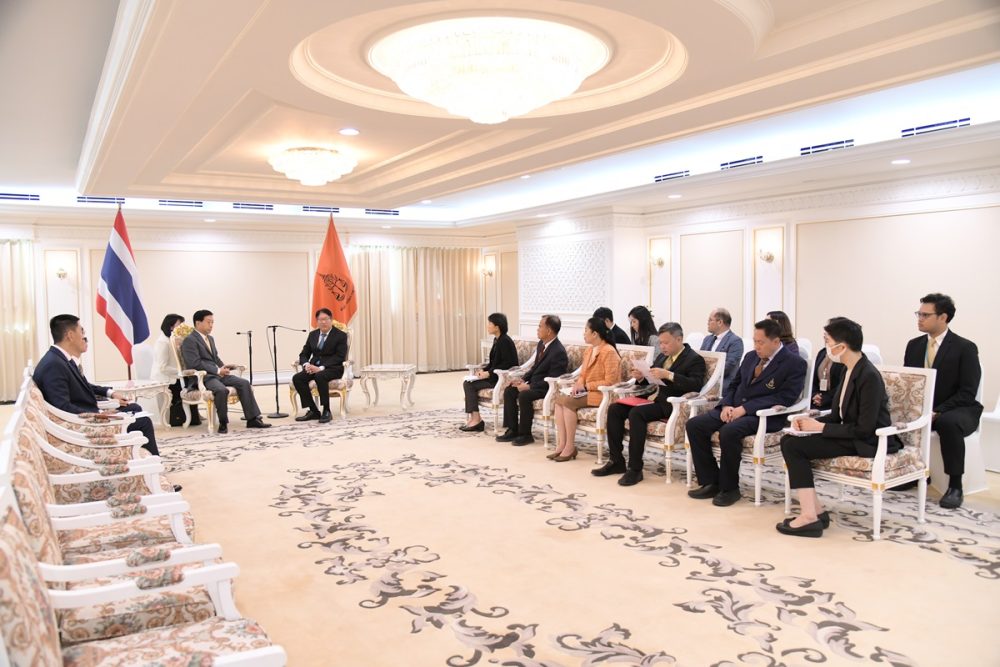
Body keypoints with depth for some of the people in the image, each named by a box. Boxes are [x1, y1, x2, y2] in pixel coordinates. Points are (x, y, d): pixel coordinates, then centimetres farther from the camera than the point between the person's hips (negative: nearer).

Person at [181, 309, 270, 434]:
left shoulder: (210, 338, 21)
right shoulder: (189, 340, -8)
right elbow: (195, 364, -18)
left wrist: (223, 368, 4)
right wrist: (217, 370, -17)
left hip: (216, 374, 8)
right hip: (202, 377, -8)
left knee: (244, 383, -12)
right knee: (222, 390, -36)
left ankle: (253, 419, -13)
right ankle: (223, 423, -17)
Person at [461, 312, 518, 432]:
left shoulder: (505, 341, -17)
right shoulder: (497, 340, 12)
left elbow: (508, 364, -21)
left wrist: (489, 373, -20)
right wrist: (483, 370, 2)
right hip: (495, 375, 9)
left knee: (470, 385, -15)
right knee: (467, 383, -4)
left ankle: (476, 419, -10)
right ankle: (471, 418, -9)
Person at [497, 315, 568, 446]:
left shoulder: (558, 352, -23)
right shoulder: (541, 343, 6)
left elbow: (551, 379, -23)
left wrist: (529, 386, -22)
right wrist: (523, 379, 2)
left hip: (547, 387, -9)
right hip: (534, 382, 9)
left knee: (524, 396, -30)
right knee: (509, 391, -4)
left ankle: (525, 434, -14)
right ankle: (513, 430, -1)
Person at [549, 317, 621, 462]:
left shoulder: (609, 352, -14)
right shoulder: (589, 351, 13)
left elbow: (610, 382, -19)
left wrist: (586, 386, -16)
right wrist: (578, 384, -6)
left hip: (603, 394, -8)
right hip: (587, 391, 8)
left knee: (568, 401, -26)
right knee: (559, 398, -16)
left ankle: (570, 447, -17)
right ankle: (561, 444, -21)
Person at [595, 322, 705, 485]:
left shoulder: (695, 359, -5)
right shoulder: (662, 356, 18)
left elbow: (696, 385, -20)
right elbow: (650, 379, 23)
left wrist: (668, 375, -27)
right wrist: (641, 377, -2)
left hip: (670, 404, -8)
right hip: (652, 397, 8)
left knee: (636, 413, -32)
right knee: (614, 409, -7)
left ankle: (635, 469, -24)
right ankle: (616, 461, -2)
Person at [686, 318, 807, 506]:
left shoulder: (795, 364, -6)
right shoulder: (751, 357, 16)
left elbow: (784, 398, -15)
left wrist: (745, 408, -21)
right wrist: (726, 405, -2)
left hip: (764, 415, -7)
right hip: (734, 409, 7)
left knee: (728, 432, -35)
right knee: (694, 424, -12)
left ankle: (729, 488, -14)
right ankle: (711, 483, -4)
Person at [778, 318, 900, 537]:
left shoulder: (869, 376, -21)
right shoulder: (850, 370, 7)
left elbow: (864, 429, -23)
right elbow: (838, 415, 13)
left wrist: (821, 427, -18)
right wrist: (812, 422, -4)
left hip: (866, 443, -9)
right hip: (851, 435, 9)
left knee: (794, 446, -18)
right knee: (788, 441, -2)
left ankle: (810, 516, -14)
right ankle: (813, 509, -4)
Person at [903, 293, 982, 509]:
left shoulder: (965, 348, -10)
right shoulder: (914, 345, 6)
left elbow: (967, 393, -16)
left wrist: (937, 412, -26)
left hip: (959, 410, -5)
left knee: (949, 423, -38)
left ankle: (955, 486, -24)